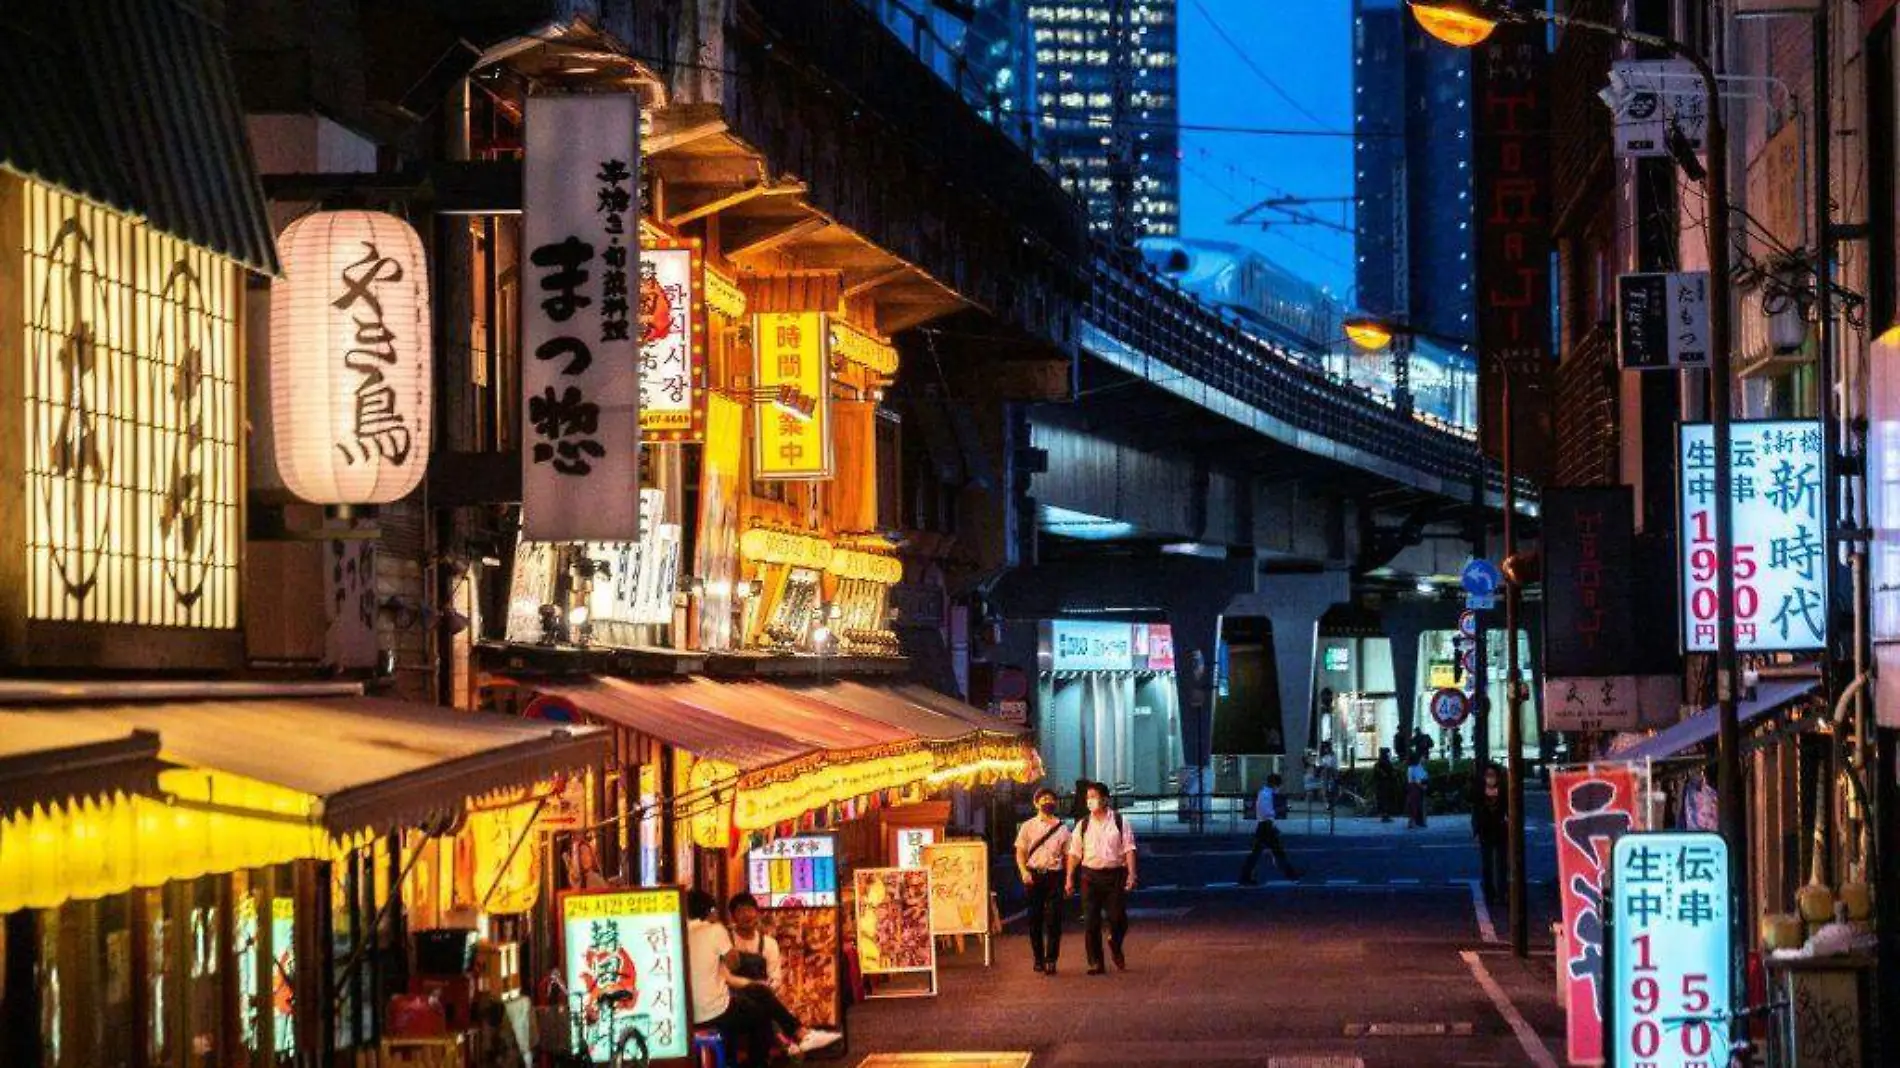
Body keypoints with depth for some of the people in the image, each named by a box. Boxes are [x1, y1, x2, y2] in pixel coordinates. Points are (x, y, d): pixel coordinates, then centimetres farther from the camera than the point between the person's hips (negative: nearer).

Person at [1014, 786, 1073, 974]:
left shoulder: (1062, 828, 8)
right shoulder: (1028, 826, 7)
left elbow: (1068, 855, 9)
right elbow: (1020, 852, 4)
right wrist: (1024, 871, -13)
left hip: (1054, 875, 0)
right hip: (1034, 876, 0)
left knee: (1053, 920, -7)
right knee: (1035, 919, 4)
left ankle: (1050, 960, -5)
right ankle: (1039, 959, 15)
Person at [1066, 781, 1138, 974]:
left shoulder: (1119, 822, 1)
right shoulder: (1082, 825, 7)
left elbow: (1129, 849, -2)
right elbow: (1074, 853, 8)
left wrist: (1131, 874, -12)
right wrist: (1070, 878, 3)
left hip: (1115, 874, -2)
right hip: (1090, 875, 2)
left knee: (1118, 918, -3)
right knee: (1091, 922, -1)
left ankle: (1115, 948, 27)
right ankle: (1095, 962, 7)